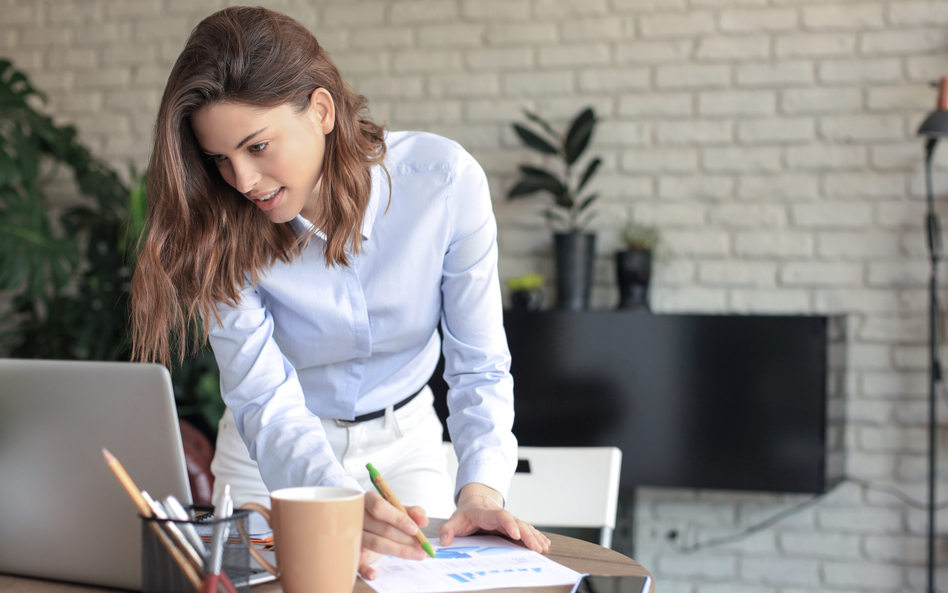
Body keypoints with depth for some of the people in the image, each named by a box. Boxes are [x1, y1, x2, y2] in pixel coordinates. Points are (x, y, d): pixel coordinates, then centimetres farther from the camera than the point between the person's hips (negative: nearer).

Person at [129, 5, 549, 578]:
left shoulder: (444, 180, -20)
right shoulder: (221, 230, -19)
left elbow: (478, 368, -14)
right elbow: (265, 401, -24)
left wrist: (480, 487, -31)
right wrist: (343, 506, -42)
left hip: (404, 443, 0)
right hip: (274, 460, 0)